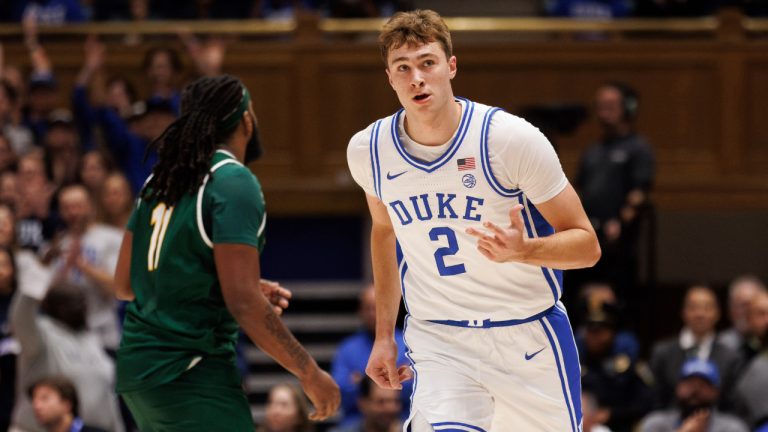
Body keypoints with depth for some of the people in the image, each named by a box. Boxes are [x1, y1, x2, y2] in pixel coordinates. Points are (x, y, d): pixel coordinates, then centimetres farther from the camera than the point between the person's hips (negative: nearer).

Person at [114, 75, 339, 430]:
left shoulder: (160, 179, 12)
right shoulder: (234, 181, -12)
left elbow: (124, 285, 18)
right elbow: (243, 304, -20)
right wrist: (309, 373, -11)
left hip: (138, 363, 9)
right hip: (192, 375, -9)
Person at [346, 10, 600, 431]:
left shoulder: (513, 138, -16)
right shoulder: (368, 151, -4)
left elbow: (586, 245, -10)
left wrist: (523, 250, -30)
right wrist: (384, 335, 18)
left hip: (528, 336, -1)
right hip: (437, 342, 1)